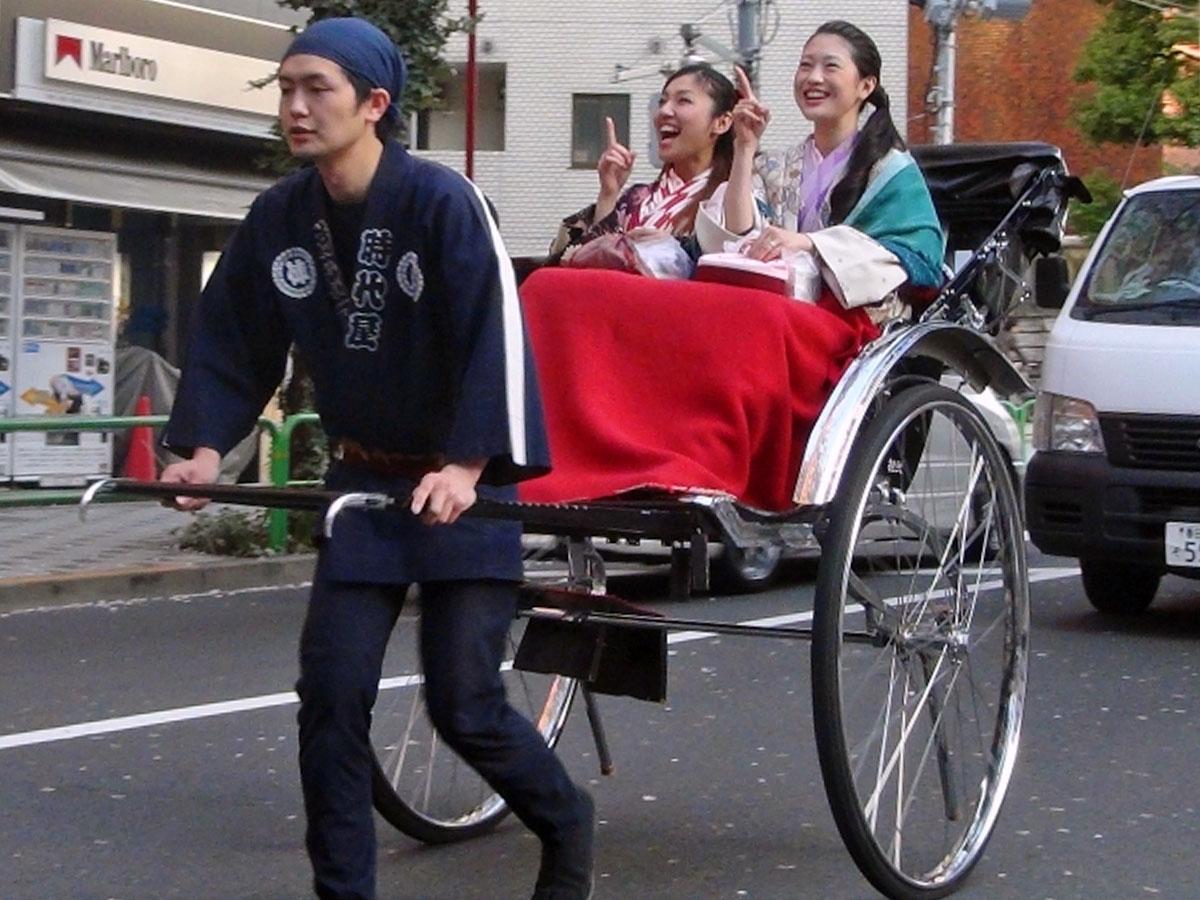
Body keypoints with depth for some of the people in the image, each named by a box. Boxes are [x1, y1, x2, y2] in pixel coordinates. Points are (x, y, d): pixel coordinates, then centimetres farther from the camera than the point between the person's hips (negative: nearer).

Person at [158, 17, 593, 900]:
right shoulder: (279, 217, -3)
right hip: (365, 481, 5)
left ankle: (567, 825, 26)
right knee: (331, 692, -2)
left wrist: (468, 465, -32)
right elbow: (232, 338, 6)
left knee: (463, 703, -3)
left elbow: (495, 336, -24)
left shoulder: (443, 199, -19)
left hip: (466, 483, -5)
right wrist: (205, 445, -7)